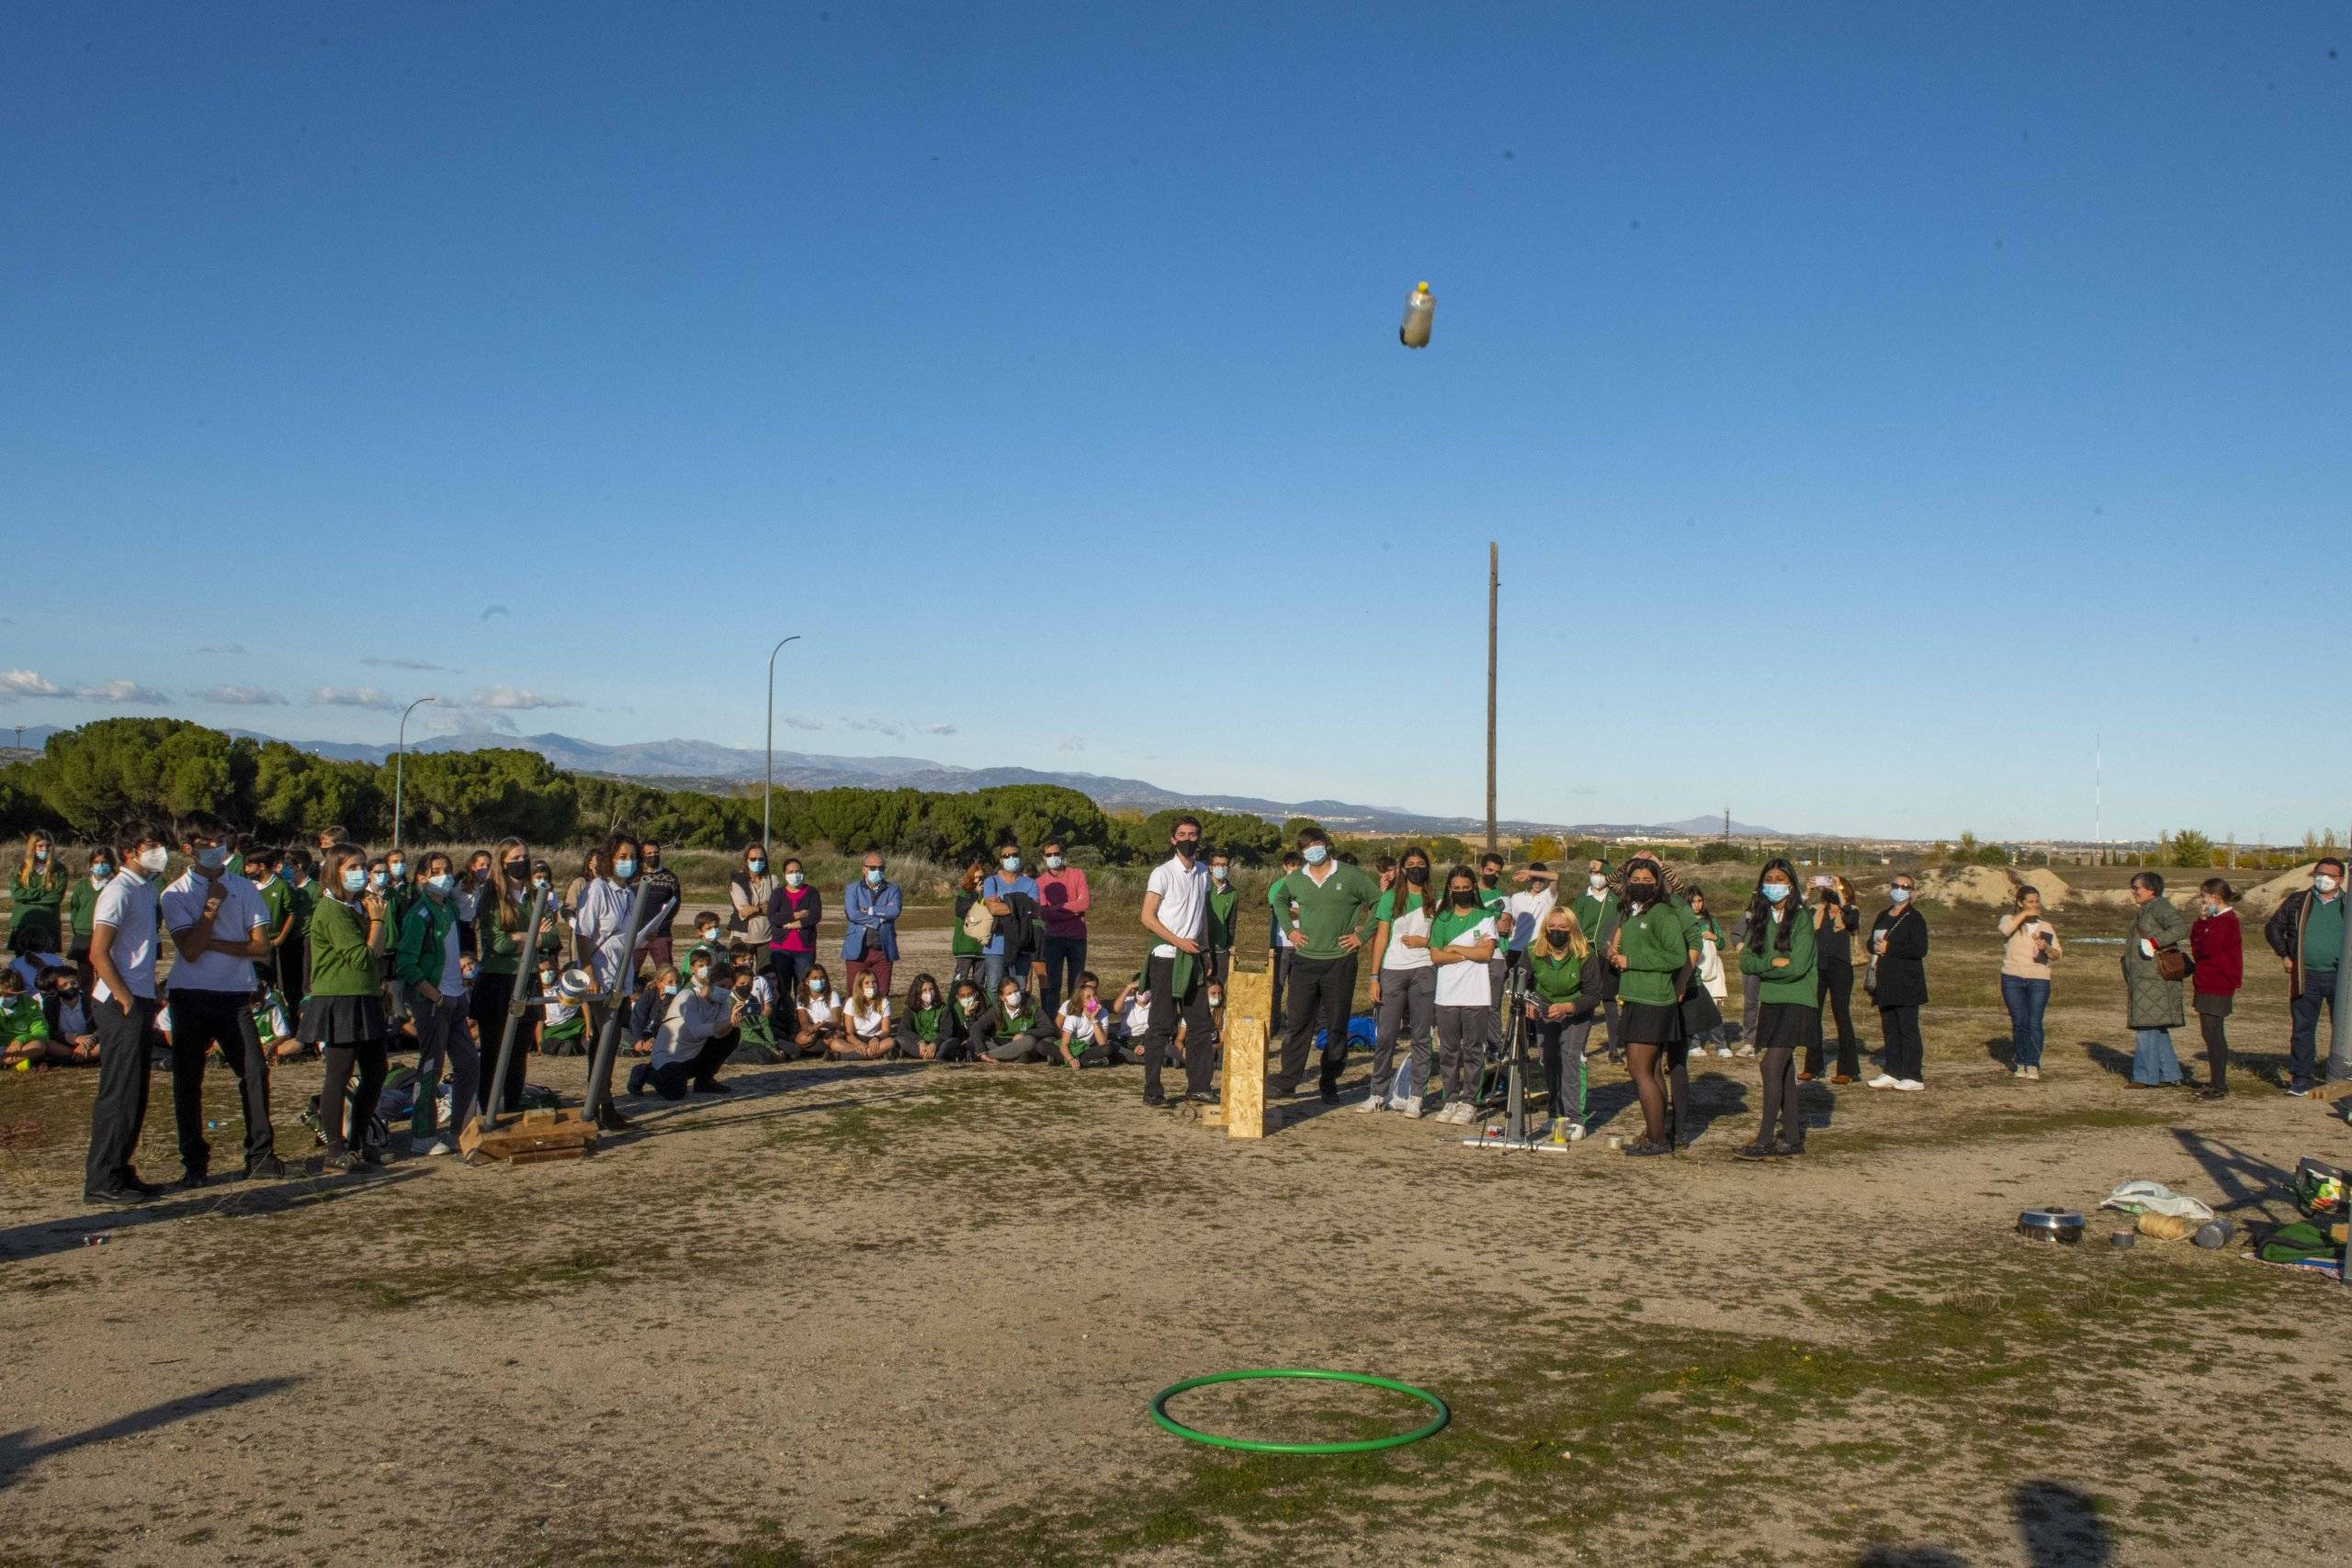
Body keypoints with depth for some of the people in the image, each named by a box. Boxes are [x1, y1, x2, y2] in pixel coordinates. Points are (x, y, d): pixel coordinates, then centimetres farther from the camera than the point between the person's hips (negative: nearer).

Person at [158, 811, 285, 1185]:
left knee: (255, 1071, -6)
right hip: (191, 996, -1)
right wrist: (212, 905, -11)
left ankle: (260, 1154, 2)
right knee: (188, 1081, 3)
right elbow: (190, 950, -12)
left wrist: (214, 944, -10)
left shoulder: (244, 889, 8)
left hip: (235, 996, 1)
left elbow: (261, 947, 1)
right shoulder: (175, 895, 0)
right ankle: (195, 1163, 12)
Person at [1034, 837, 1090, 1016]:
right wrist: (1072, 910, -11)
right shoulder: (1040, 882, -1)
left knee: (1076, 984, 8)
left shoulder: (1077, 874, 2)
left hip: (1077, 937, 1)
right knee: (1053, 984, -3)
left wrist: (1056, 908, -10)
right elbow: (1043, 914, -11)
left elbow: (1085, 903, -11)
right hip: (1054, 938, -1)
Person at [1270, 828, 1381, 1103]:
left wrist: (1362, 936, -4)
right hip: (1304, 960, 2)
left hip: (1340, 961, -2)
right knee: (1298, 1023, 4)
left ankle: (1330, 1085, 13)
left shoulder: (1350, 876, -4)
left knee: (1336, 1026, 5)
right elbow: (1280, 901, 26)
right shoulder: (1294, 880, 6)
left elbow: (1379, 903, 1)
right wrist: (1290, 929, 12)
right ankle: (1287, 1080, 10)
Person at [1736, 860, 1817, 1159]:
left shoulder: (1801, 918, -9)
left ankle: (1766, 1140, -8)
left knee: (1772, 1067, -12)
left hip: (1797, 1002, -6)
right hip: (1770, 1001, 6)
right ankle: (1793, 1137, 16)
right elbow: (1746, 963, 1)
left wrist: (1762, 968, -6)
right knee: (1783, 1070, 9)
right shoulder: (1759, 919, 10)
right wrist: (1774, 962, -15)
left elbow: (1797, 967, -17)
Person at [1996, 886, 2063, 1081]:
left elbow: (2057, 954, 9)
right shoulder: (2010, 920, 9)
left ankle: (2033, 1066, -8)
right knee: (2019, 1022, 2)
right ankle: (2020, 1063, 13)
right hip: (2013, 979, -1)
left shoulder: (2046, 927, 16)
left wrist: (2046, 947, -11)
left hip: (2039, 979, 1)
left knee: (2034, 1023, -9)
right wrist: (2024, 914, -13)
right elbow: (2005, 929, -17)